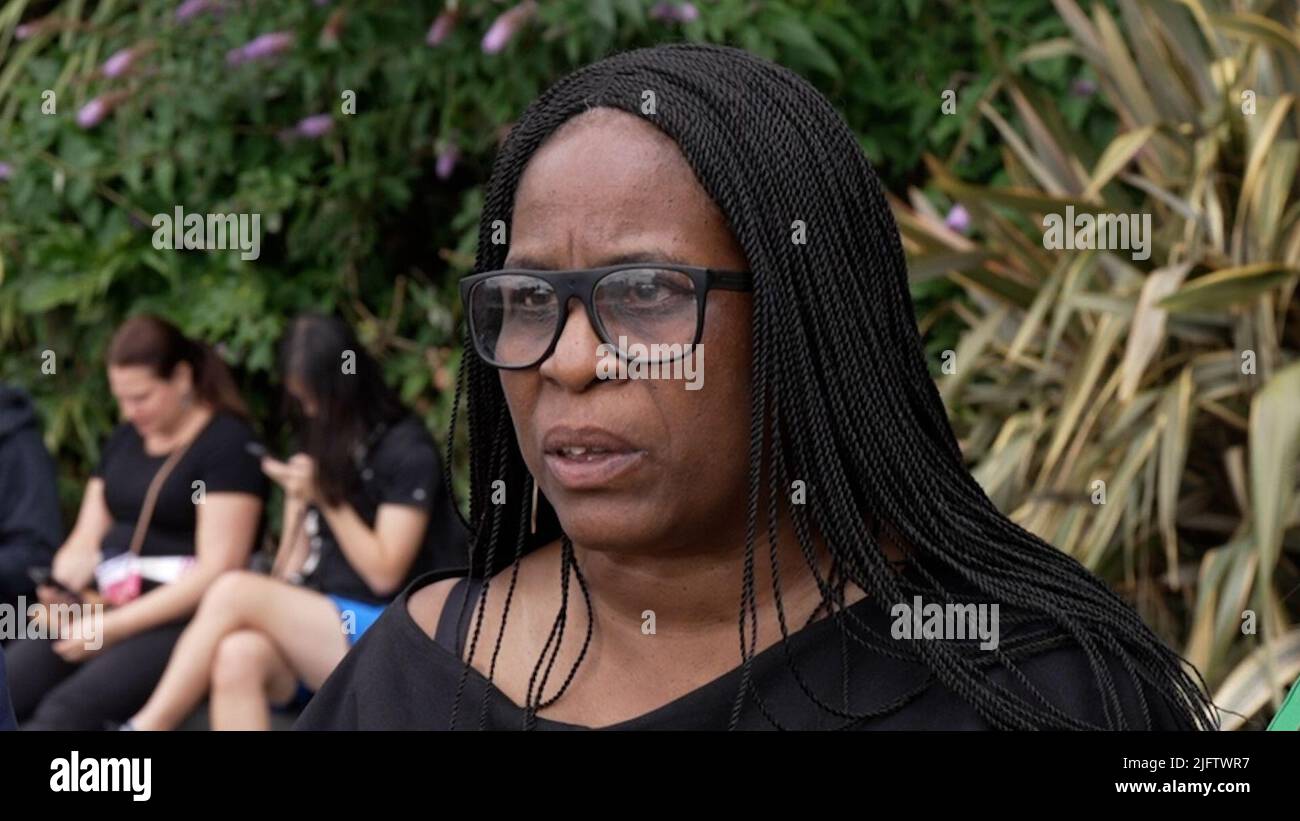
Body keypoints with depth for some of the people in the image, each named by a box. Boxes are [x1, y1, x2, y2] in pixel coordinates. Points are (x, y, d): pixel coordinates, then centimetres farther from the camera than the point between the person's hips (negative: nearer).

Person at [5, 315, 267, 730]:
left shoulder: (228, 443, -4)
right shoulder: (126, 438, 19)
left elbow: (216, 570, -12)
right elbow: (85, 542, 19)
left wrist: (114, 627, -17)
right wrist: (60, 587, -5)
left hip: (179, 619, -7)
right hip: (108, 608, 7)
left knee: (67, 708, -31)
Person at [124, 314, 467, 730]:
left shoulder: (407, 450, 0)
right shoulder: (319, 446, 22)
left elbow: (384, 573, -3)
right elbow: (294, 565, 16)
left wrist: (326, 498, -6)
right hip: (316, 628, 6)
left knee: (235, 590, -27)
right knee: (239, 657, -31)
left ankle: (147, 727, -22)